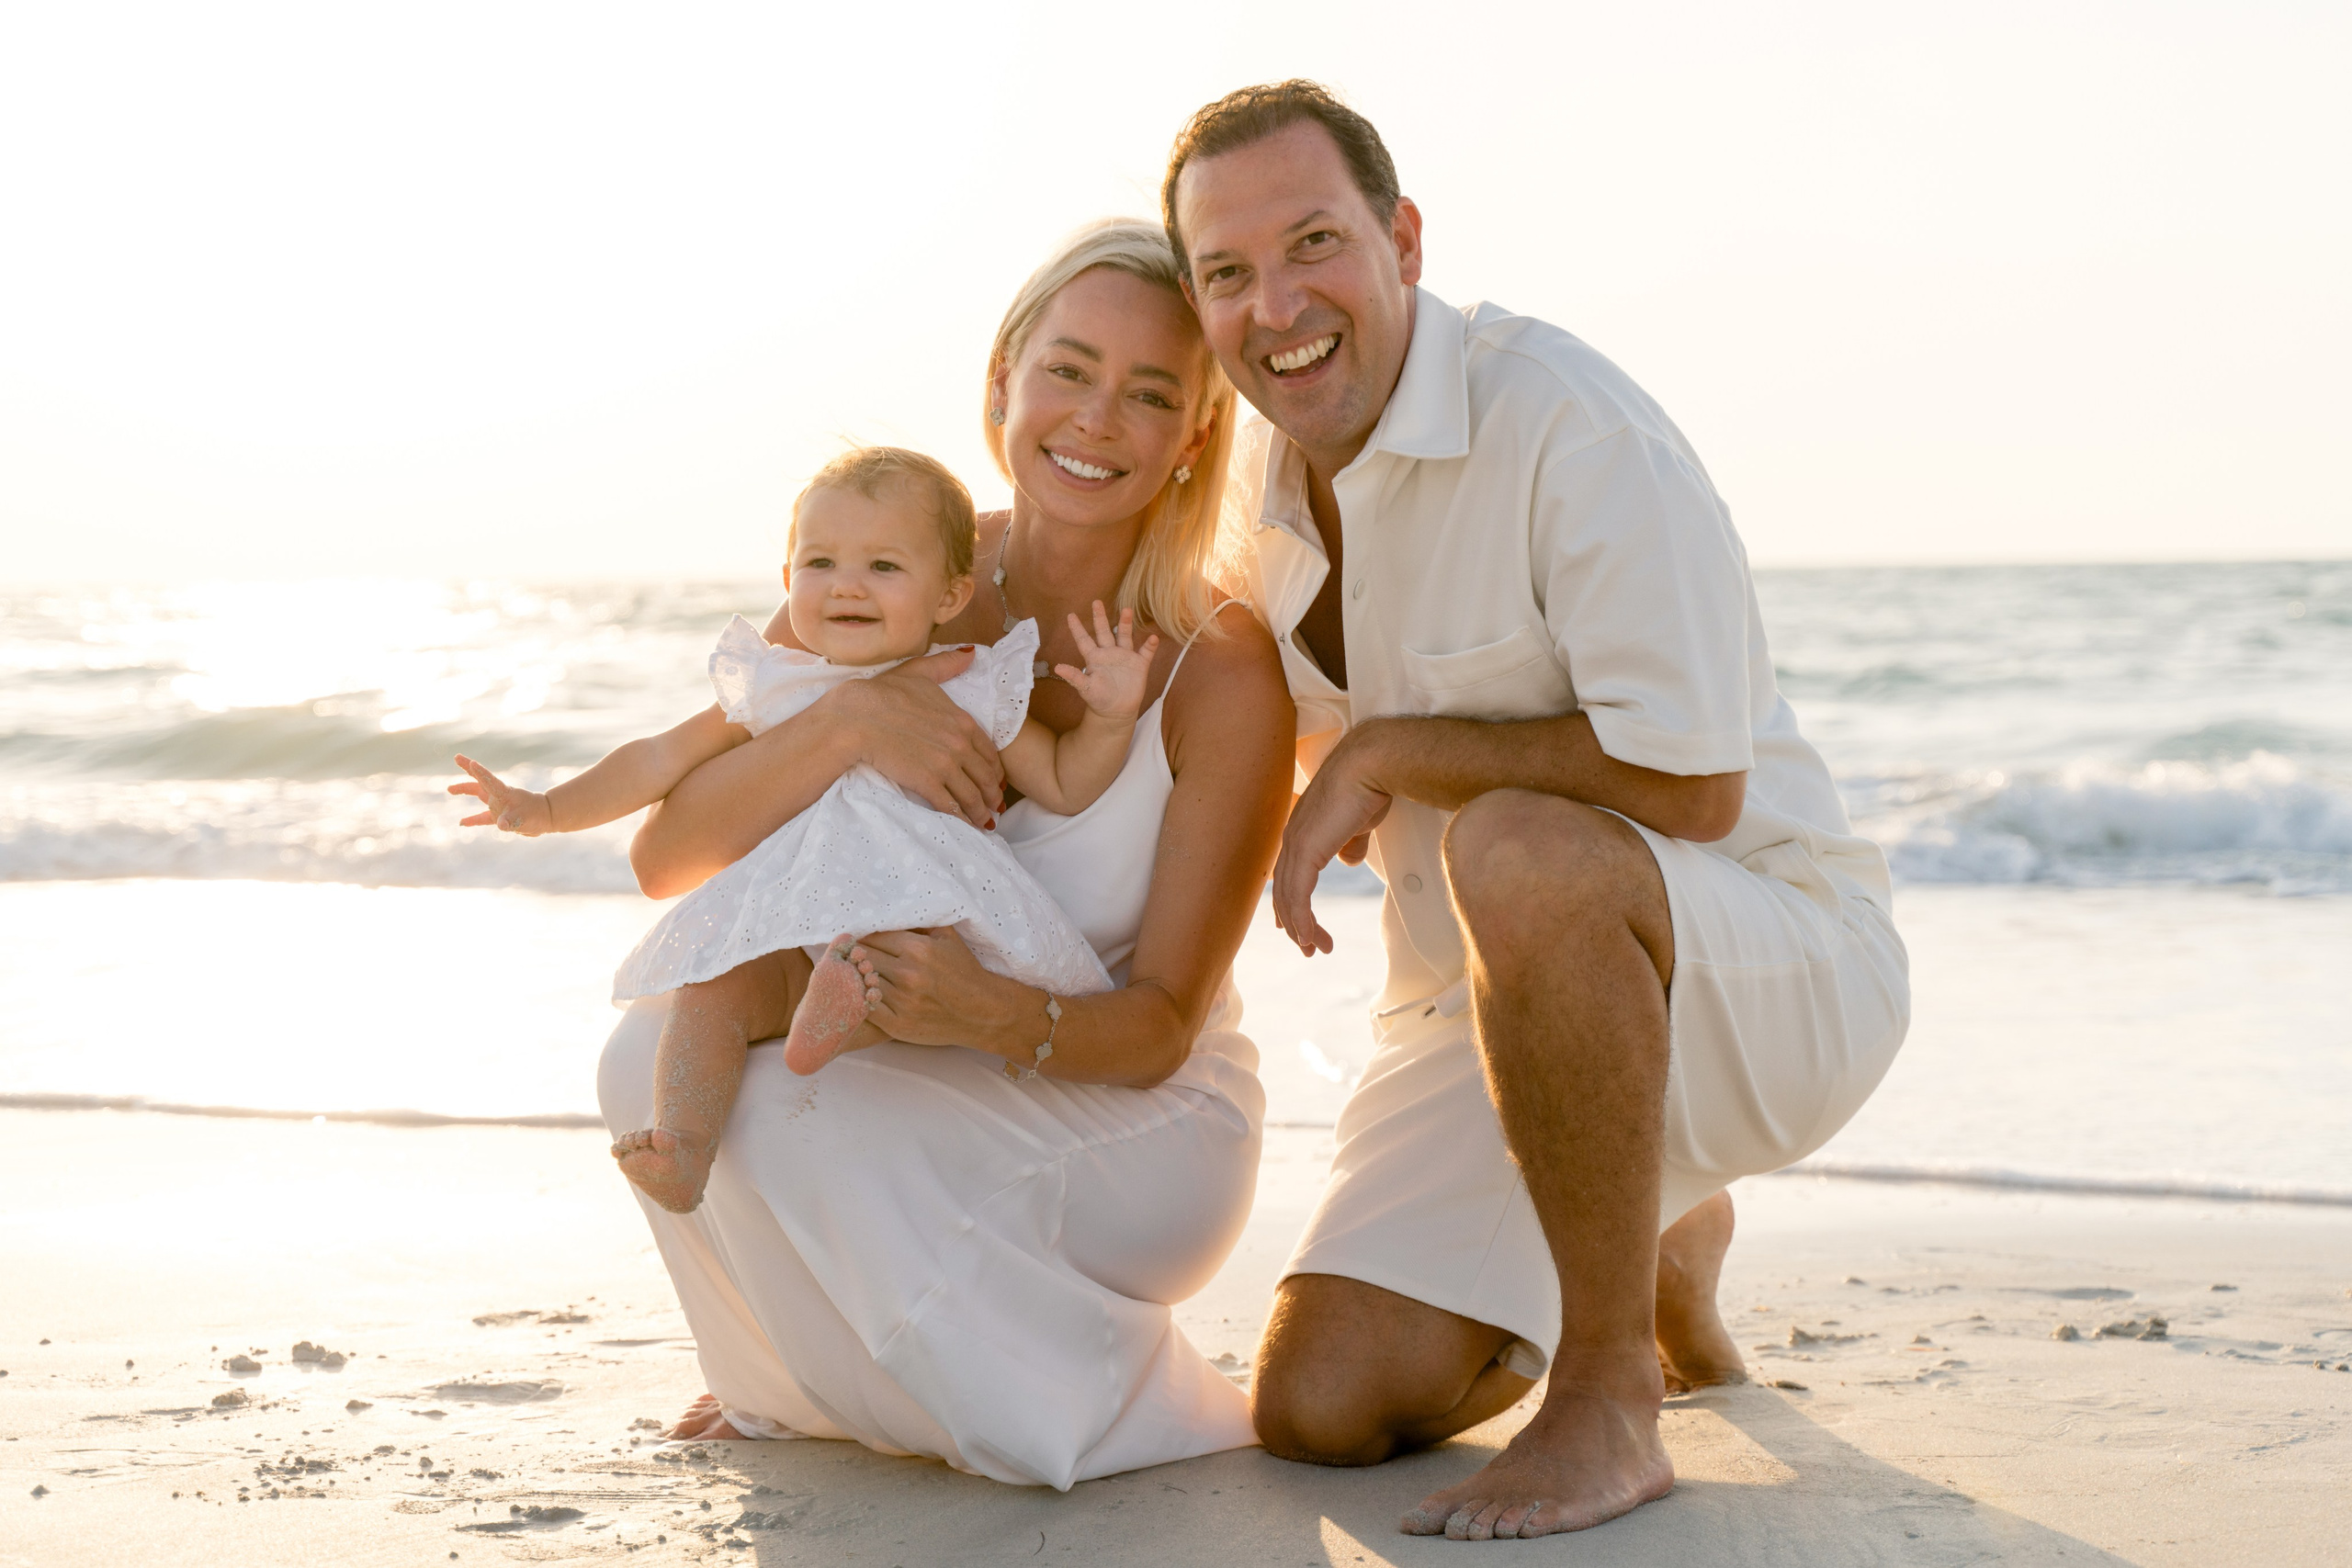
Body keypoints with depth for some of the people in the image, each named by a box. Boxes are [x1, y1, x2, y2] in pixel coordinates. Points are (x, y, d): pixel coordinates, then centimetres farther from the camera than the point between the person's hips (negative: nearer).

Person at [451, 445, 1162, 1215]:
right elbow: (664, 757, 18)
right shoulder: (775, 691, 13)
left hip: (942, 921, -1)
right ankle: (683, 1144, -33)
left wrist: (1111, 717, -5)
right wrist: (549, 808, 12)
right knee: (712, 990, -25)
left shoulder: (970, 698, 9)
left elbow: (1065, 787, 12)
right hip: (796, 935, 1)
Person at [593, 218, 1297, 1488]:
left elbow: (1158, 1027, -16)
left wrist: (999, 1015, -37)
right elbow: (664, 858, -15)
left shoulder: (1225, 675, -17)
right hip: (907, 1096, 4)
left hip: (1138, 1131, -4)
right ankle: (823, 1380, 4)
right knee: (662, 1048, -24)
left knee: (784, 1105, -29)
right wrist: (845, 722, -32)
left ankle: (1138, 1407, -9)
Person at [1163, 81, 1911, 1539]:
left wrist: (1383, 755, -19)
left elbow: (1690, 784, -26)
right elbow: (1305, 721, 24)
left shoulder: (1567, 420, -20)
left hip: (1776, 969, -7)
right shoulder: (1269, 472, 5)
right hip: (1497, 1003, 7)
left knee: (1516, 848, -40)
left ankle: (1612, 1402, -22)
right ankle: (1664, 1244, 24)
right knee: (1319, 1406, -6)